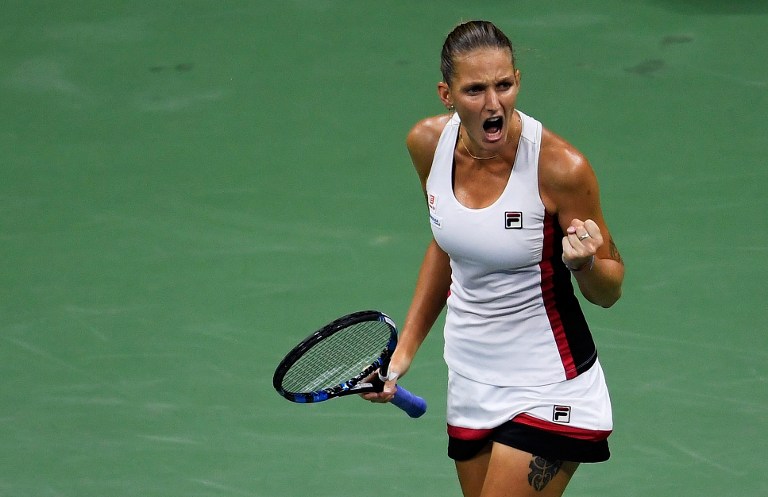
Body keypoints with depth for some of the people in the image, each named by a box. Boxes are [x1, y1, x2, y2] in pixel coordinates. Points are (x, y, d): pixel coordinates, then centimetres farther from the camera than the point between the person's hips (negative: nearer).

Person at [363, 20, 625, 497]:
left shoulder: (560, 167, -20)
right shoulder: (428, 143, -4)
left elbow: (609, 291, -8)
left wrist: (583, 261, -30)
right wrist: (406, 348, 14)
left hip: (547, 390, -6)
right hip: (470, 382, 6)